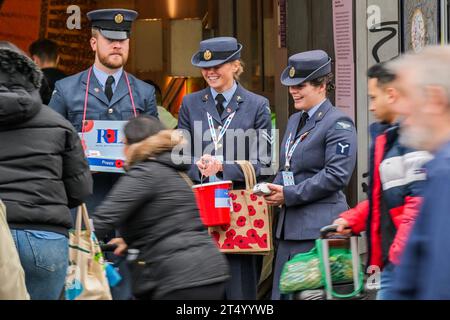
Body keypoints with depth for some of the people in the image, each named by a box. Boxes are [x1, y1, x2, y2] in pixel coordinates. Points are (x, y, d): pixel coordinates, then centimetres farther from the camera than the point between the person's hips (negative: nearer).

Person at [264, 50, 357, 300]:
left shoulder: (338, 124, -8)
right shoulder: (295, 121, 19)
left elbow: (337, 175, -17)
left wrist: (290, 195, -16)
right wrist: (275, 191, 4)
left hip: (319, 227, -9)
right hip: (290, 226, 9)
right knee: (281, 294, 7)